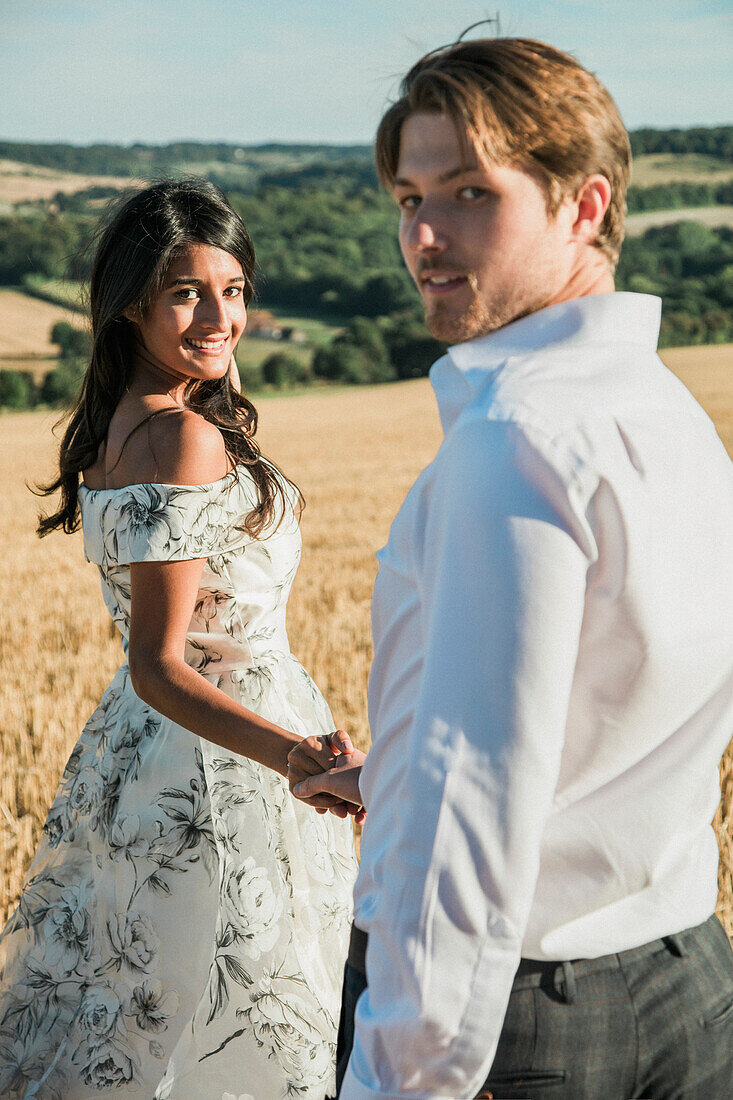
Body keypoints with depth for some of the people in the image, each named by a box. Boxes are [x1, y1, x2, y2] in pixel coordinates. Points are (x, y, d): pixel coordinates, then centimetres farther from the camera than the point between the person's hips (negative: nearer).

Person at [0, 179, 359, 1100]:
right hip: (211, 777, -9)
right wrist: (294, 755, -36)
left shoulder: (119, 423, 7)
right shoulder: (187, 437, -22)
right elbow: (159, 668, -27)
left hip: (134, 752, 9)